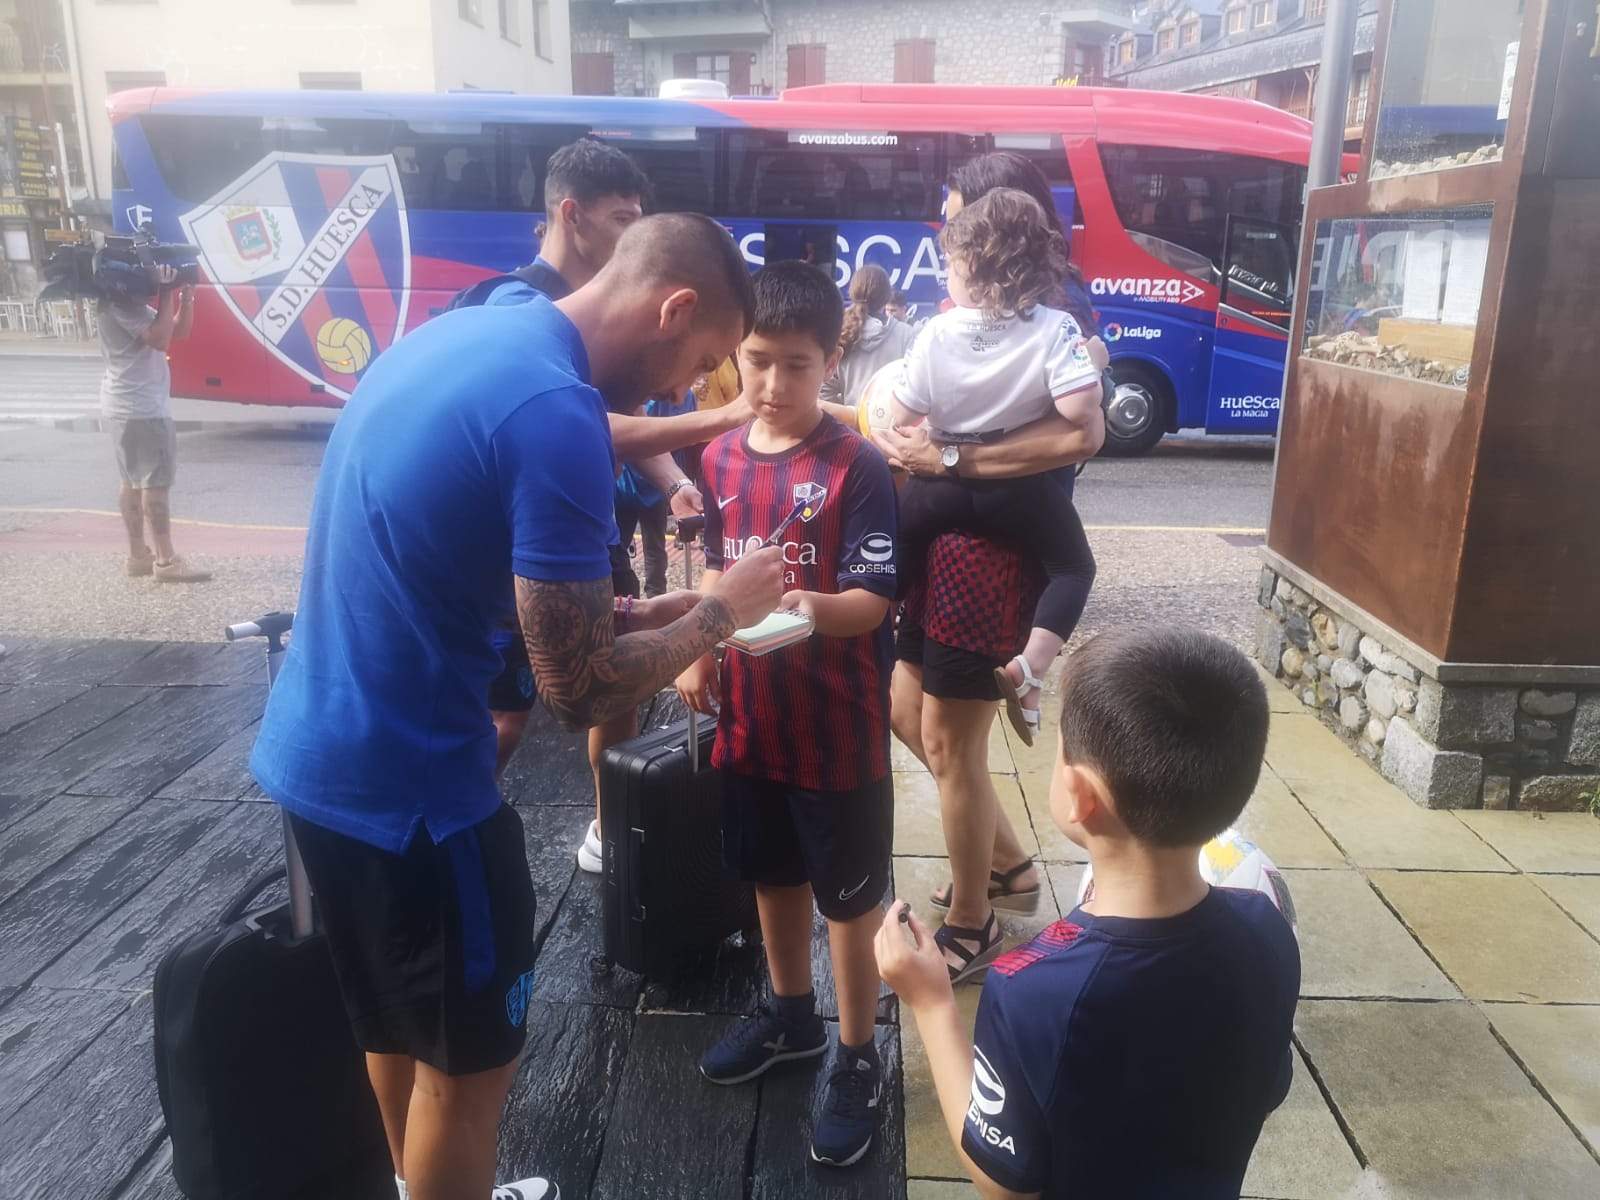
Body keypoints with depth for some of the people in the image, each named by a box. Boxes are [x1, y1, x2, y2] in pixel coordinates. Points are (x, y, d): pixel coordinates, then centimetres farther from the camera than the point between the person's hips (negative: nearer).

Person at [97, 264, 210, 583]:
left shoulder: (131, 304, 17)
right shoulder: (120, 304, -15)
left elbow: (179, 332, 14)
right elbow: (160, 339, -26)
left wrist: (186, 295, 1)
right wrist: (166, 293, -20)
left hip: (129, 405, 11)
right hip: (142, 407, -11)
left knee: (134, 481, 13)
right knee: (156, 481, -9)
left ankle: (138, 555, 20)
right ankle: (166, 560, -7)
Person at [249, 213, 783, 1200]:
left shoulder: (460, 334, 5)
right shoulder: (558, 413, -24)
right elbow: (584, 691, -22)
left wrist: (628, 613, 8)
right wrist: (719, 612, -6)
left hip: (318, 750, 9)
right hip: (406, 780, -9)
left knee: (401, 1026, 28)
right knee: (468, 1057, 14)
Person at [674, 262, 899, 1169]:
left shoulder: (858, 466, -15)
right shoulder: (722, 459, 3)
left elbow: (872, 600, -18)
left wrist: (812, 607, -37)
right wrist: (700, 656, 7)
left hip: (837, 727, -6)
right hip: (749, 718, 6)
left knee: (851, 896, 9)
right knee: (772, 875, 21)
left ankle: (859, 1062, 27)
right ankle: (792, 1017, 44)